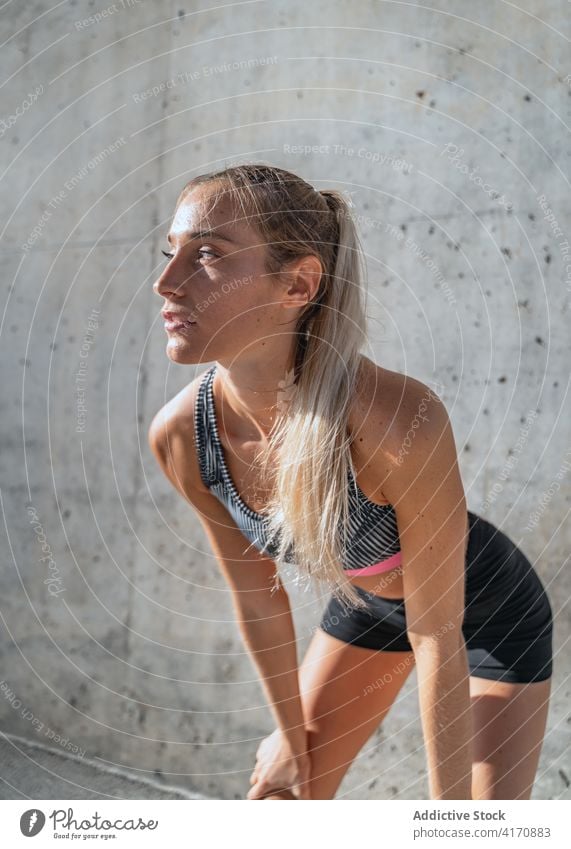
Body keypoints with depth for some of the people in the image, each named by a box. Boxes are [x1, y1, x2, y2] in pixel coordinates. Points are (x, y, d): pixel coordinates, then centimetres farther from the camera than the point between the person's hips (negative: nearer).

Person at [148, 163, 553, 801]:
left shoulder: (400, 419, -41)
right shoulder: (180, 436, -25)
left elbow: (437, 637, -30)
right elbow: (254, 593, -8)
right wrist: (293, 734, 3)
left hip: (489, 610, -4)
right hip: (364, 604, 4)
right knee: (279, 799, 9)